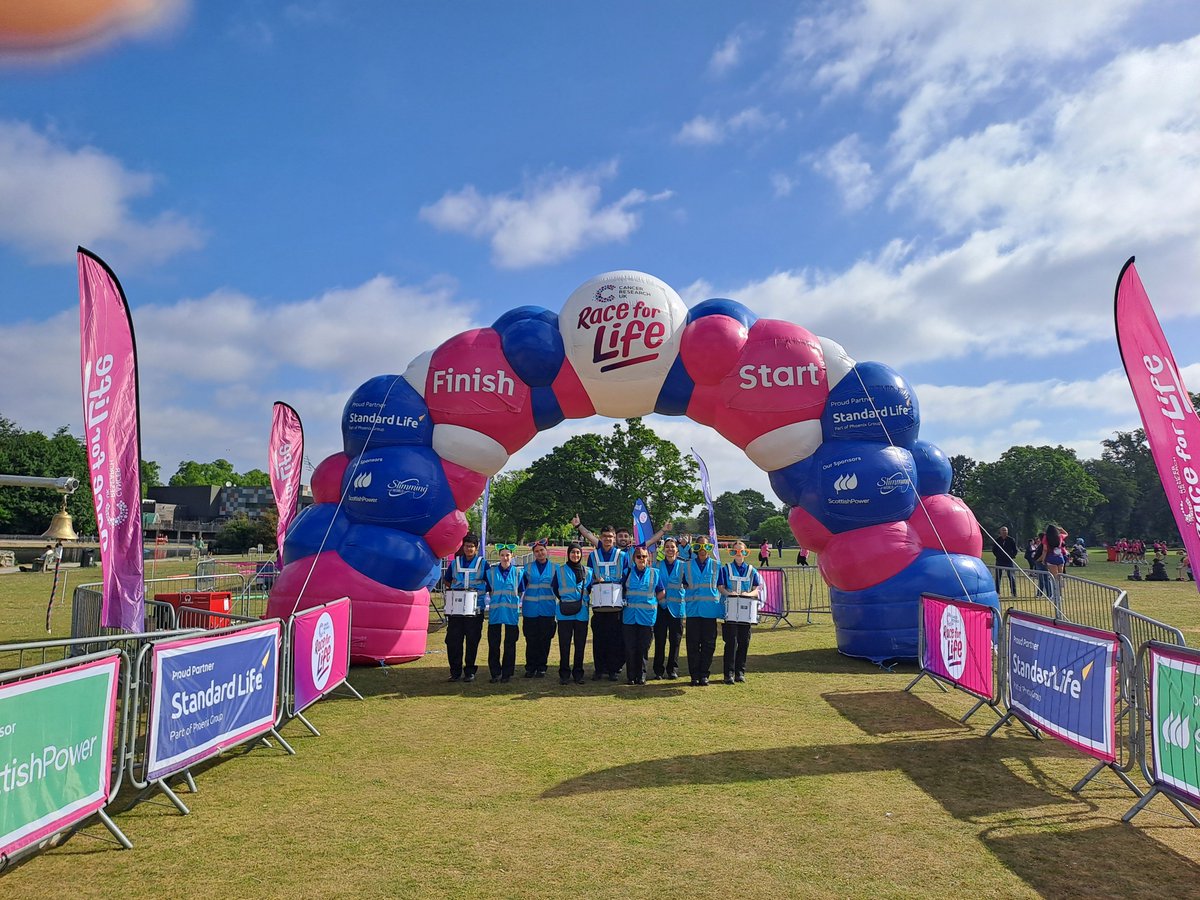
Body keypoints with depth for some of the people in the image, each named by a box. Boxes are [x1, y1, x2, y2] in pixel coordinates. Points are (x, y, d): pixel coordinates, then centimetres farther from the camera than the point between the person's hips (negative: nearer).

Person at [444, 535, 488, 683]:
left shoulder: (483, 564, 4)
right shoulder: (454, 563, 10)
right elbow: (447, 581, 21)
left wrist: (478, 590, -5)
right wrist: (455, 587, 4)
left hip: (475, 608, -2)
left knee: (472, 641, 2)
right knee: (453, 640, -1)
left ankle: (469, 671, 13)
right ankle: (455, 671, 10)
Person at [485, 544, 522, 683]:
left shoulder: (518, 572, 3)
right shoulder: (491, 572, 3)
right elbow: (487, 590, 11)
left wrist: (514, 600, 8)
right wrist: (495, 600, 7)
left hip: (512, 613, 0)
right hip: (495, 612, 0)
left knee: (510, 644, 4)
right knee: (493, 644, 1)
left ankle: (507, 673, 13)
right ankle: (495, 673, 11)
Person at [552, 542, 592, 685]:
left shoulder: (587, 572, 11)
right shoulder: (560, 570, 6)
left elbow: (590, 589, 21)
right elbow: (554, 588, 9)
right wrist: (562, 599, 2)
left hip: (582, 613, 2)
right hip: (564, 613, -2)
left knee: (580, 644, 5)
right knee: (564, 645, 0)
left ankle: (578, 673, 15)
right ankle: (564, 674, 8)